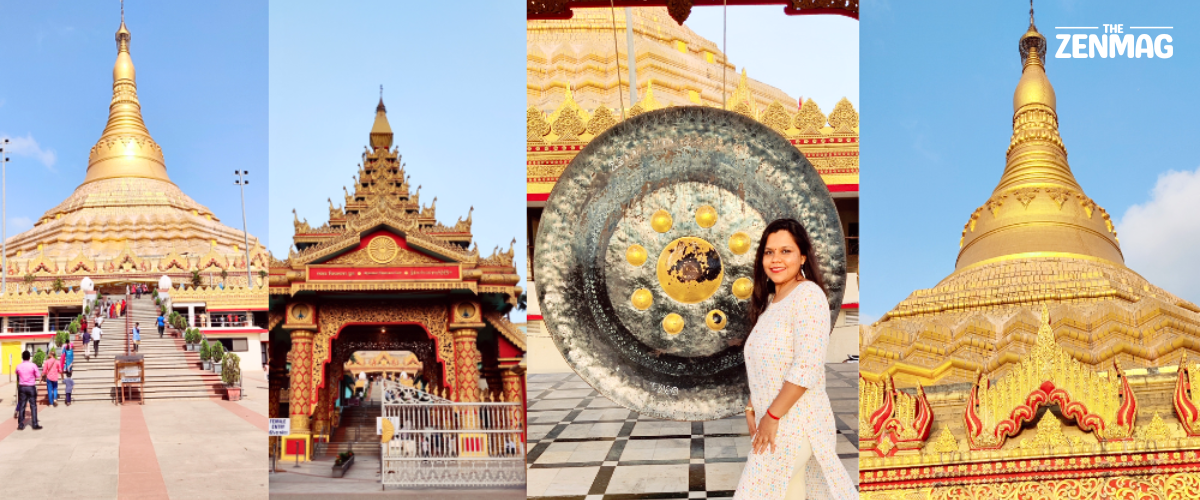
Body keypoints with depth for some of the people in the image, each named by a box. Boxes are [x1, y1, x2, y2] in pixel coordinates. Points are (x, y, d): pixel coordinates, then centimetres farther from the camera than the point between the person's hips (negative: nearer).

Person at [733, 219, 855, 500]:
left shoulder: (808, 294, -14)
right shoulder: (770, 301, 14)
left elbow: (807, 367, -21)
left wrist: (772, 415, -19)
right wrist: (752, 408, 7)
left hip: (794, 421, -8)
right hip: (773, 420, 8)